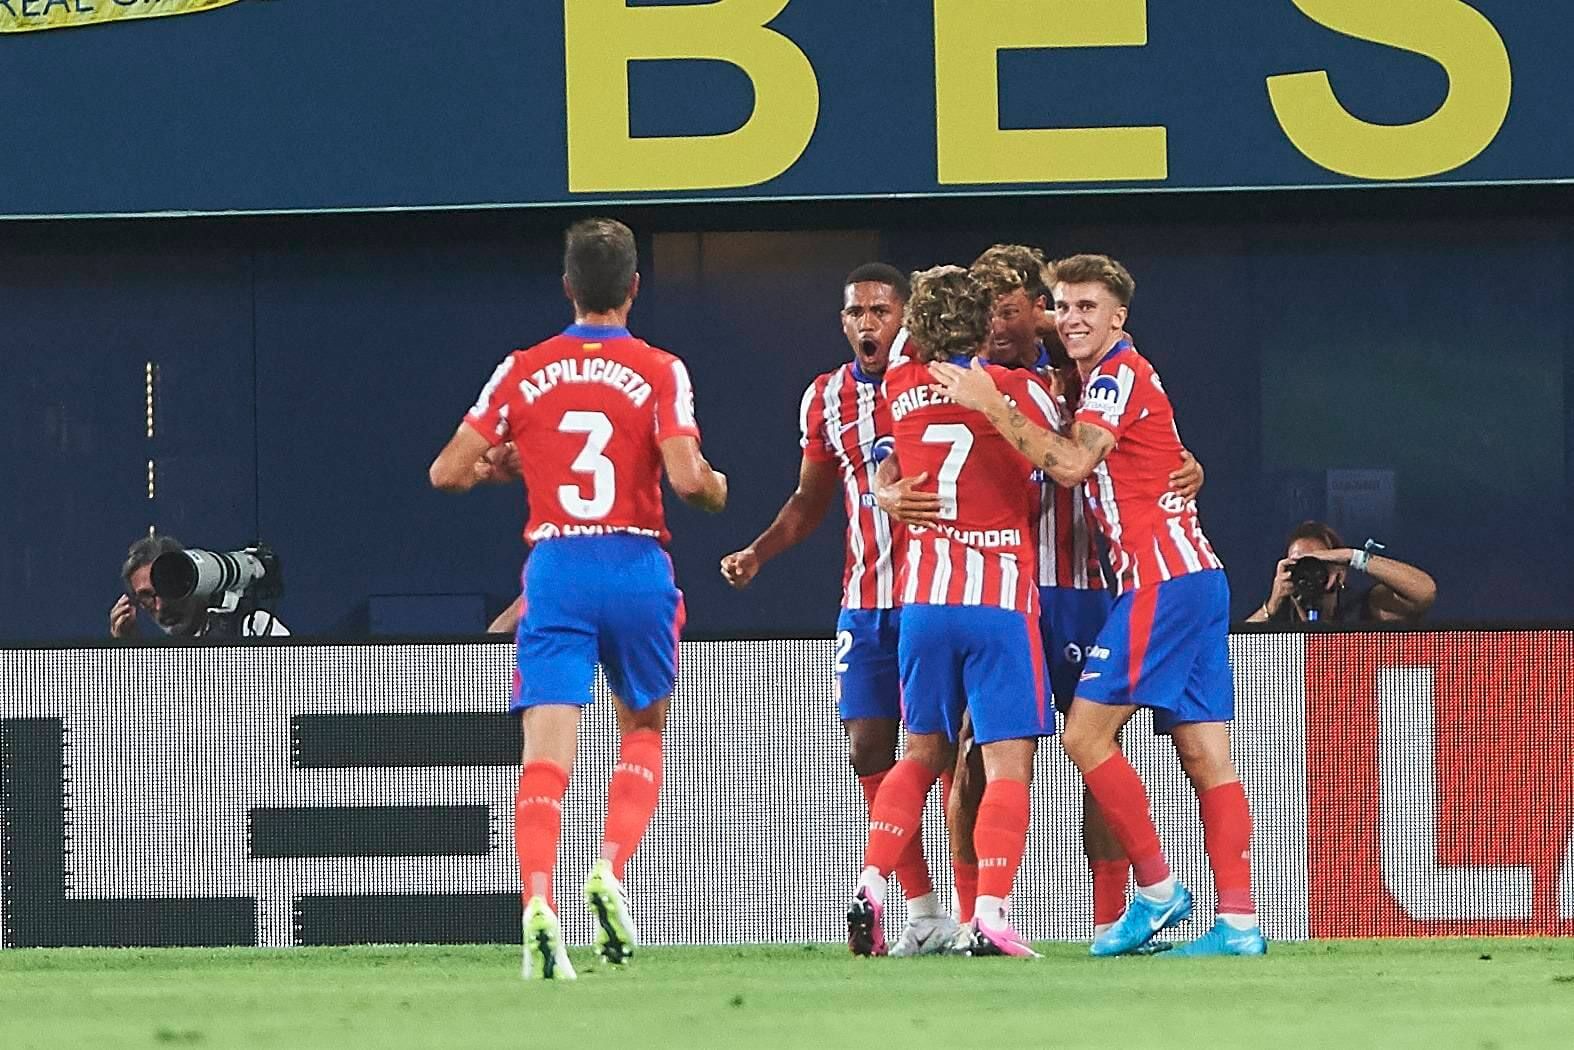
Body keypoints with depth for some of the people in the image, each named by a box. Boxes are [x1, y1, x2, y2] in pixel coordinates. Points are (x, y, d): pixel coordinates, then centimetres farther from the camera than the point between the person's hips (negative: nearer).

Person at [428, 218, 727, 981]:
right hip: (638, 567, 0)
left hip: (554, 570, 0)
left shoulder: (523, 372, 5)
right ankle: (611, 873, -3)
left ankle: (537, 901, -27)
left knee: (546, 755, -6)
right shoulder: (659, 372, -2)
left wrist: (494, 468, 24)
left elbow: (447, 471, 3)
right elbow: (688, 480, -13)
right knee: (642, 733, 20)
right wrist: (718, 487, 10)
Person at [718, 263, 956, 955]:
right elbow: (810, 501, 21)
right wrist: (758, 553, 8)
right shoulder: (826, 399, 11)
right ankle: (924, 913, 9)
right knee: (868, 750, 1)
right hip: (865, 602, 5)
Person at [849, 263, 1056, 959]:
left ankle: (872, 884, 3)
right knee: (1008, 764, -5)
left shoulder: (900, 388, 6)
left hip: (922, 596, 4)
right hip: (1001, 598, -4)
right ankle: (990, 915, -18)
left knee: (923, 754, 19)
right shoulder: (1020, 392, -4)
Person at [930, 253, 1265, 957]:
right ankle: (1238, 922, -1)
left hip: (1161, 579, -10)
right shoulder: (1106, 379, 22)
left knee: (1086, 733, -8)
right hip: (1195, 577, 10)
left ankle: (1156, 889, -5)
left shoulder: (1120, 375, -8)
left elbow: (1071, 464, -22)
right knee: (1205, 758, 3)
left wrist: (991, 404, -19)